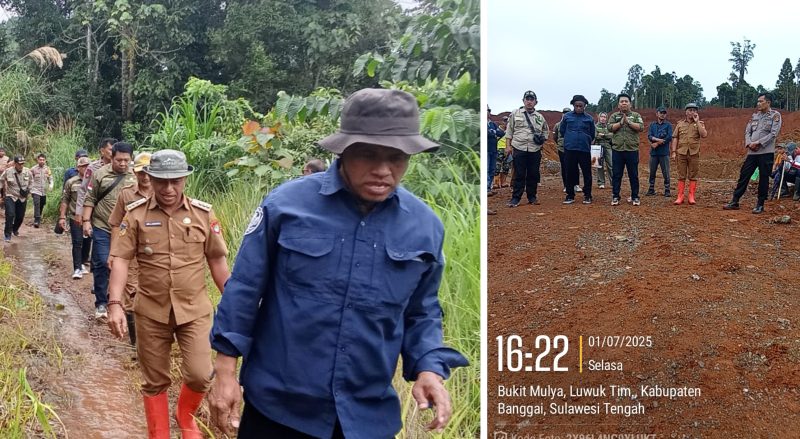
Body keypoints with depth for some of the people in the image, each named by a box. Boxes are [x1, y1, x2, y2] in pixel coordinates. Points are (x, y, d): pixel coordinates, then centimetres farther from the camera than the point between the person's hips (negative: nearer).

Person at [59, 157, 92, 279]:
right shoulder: (71, 182, -1)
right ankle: (77, 269, -2)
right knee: (77, 243, -4)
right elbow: (65, 200, 2)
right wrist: (62, 217, -4)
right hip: (75, 218, -2)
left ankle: (82, 263, 30)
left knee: (87, 243, 11)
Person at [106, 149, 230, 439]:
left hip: (194, 310, 0)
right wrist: (115, 304, -17)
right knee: (155, 381, 10)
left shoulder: (203, 214, -2)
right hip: (151, 312, 0)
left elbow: (217, 260, 4)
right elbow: (121, 259, -7)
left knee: (199, 375, -5)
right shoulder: (136, 215, -4)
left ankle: (185, 415, 27)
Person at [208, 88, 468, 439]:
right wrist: (225, 369, -2)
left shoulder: (425, 225, -2)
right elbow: (244, 290, -2)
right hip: (276, 404, -2)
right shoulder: (287, 203, -10)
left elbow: (421, 312, 9)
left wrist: (429, 367, -7)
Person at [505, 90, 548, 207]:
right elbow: (509, 130, 6)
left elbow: (546, 131, 24)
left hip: (535, 150, 3)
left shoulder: (540, 117, 12)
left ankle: (532, 197, 15)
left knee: (533, 175, 5)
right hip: (519, 149, -3)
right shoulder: (515, 114, 6)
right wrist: (508, 146, -1)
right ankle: (515, 198, 1)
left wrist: (542, 140, 6)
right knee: (519, 175, -3)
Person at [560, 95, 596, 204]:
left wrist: (585, 141, 10)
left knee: (587, 173, 2)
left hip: (585, 150, 0)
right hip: (569, 149, 0)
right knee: (570, 173, 5)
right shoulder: (567, 117, 4)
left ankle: (587, 196, 12)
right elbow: (562, 131, 12)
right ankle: (570, 195, 14)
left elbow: (592, 135, 13)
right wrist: (570, 139, 12)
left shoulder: (589, 118, 3)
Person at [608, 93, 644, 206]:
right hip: (617, 150, 1)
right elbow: (610, 127, -4)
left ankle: (635, 197, 12)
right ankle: (615, 197, 10)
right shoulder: (614, 116, 11)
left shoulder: (636, 115, 8)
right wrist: (621, 122, -12)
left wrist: (628, 122, -12)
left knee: (633, 175, 4)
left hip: (632, 150, -1)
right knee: (616, 175, 3)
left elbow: (641, 127, -7)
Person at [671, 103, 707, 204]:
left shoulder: (699, 123, 6)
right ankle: (680, 197, 4)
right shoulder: (680, 123, 10)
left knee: (693, 176, 2)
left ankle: (691, 197, 7)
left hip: (694, 153, -1)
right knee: (681, 176, 2)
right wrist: (674, 151, 0)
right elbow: (675, 138, 9)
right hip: (681, 153, 1)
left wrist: (697, 122, -11)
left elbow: (704, 135, -12)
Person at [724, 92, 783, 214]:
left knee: (763, 179, 2)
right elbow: (747, 131, 11)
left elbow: (773, 134, -12)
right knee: (743, 176, 4)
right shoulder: (755, 115, 14)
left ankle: (760, 205, 10)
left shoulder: (775, 115, -3)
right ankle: (734, 202, 9)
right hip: (752, 152, 5)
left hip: (766, 152, -5)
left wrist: (758, 143, -16)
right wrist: (749, 143, -8)